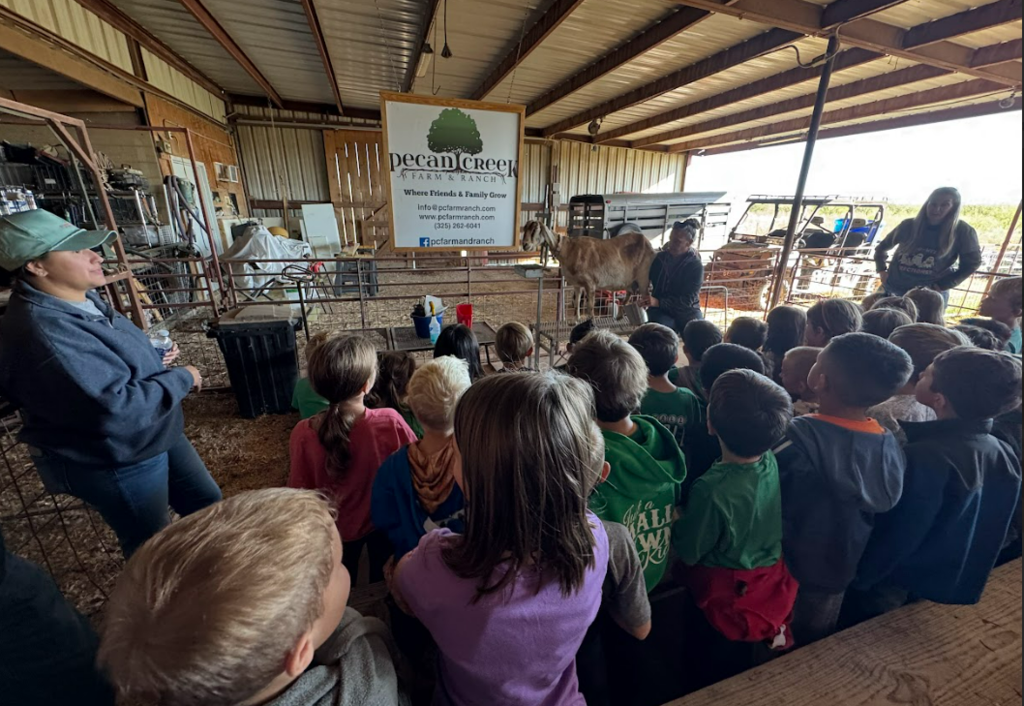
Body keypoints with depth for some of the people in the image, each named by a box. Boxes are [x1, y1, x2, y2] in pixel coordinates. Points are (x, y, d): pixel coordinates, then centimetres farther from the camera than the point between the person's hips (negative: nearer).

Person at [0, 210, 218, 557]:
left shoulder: (81, 300, 1)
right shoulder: (44, 334, -31)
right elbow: (114, 408, -35)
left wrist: (157, 357, -3)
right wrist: (182, 378, -21)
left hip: (157, 435, 9)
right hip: (113, 461, -9)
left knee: (207, 502, 23)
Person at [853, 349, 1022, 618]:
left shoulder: (924, 458, -31)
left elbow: (896, 537, -25)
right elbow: (990, 532, 8)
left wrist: (859, 579, -11)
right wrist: (967, 576, 22)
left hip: (904, 586, -7)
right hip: (960, 586, 7)